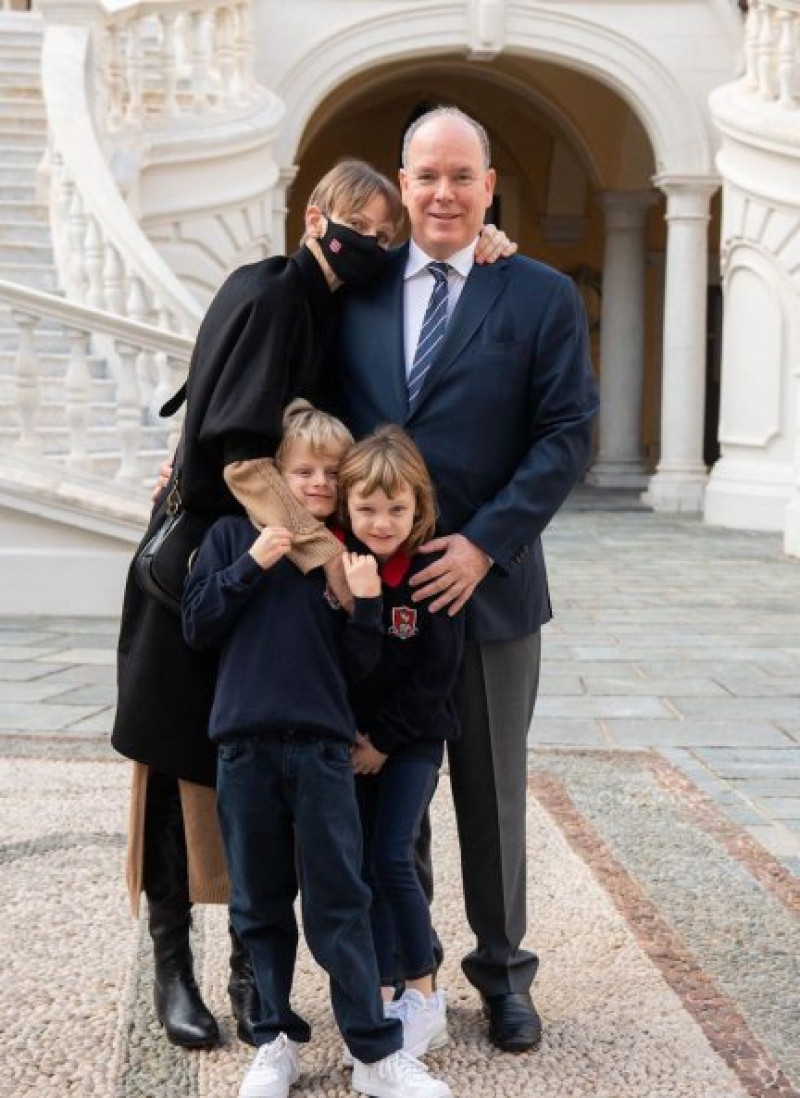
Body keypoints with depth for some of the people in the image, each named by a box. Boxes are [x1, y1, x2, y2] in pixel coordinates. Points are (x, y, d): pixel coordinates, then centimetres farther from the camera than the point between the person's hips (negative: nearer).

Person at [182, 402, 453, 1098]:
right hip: (245, 745, 1)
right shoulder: (233, 536, 6)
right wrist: (251, 564, -9)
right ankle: (277, 1041, 23)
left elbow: (358, 667, 5)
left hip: (322, 747, 0)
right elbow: (198, 627, 1)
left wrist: (365, 601, -11)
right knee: (260, 906, 10)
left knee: (340, 905, 0)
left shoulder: (351, 556, 8)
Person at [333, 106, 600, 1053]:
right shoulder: (354, 286, 6)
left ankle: (503, 969, 27)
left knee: (492, 790, 11)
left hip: (487, 578, -2)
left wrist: (483, 545, -15)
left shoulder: (543, 296, -1)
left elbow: (567, 434, -7)